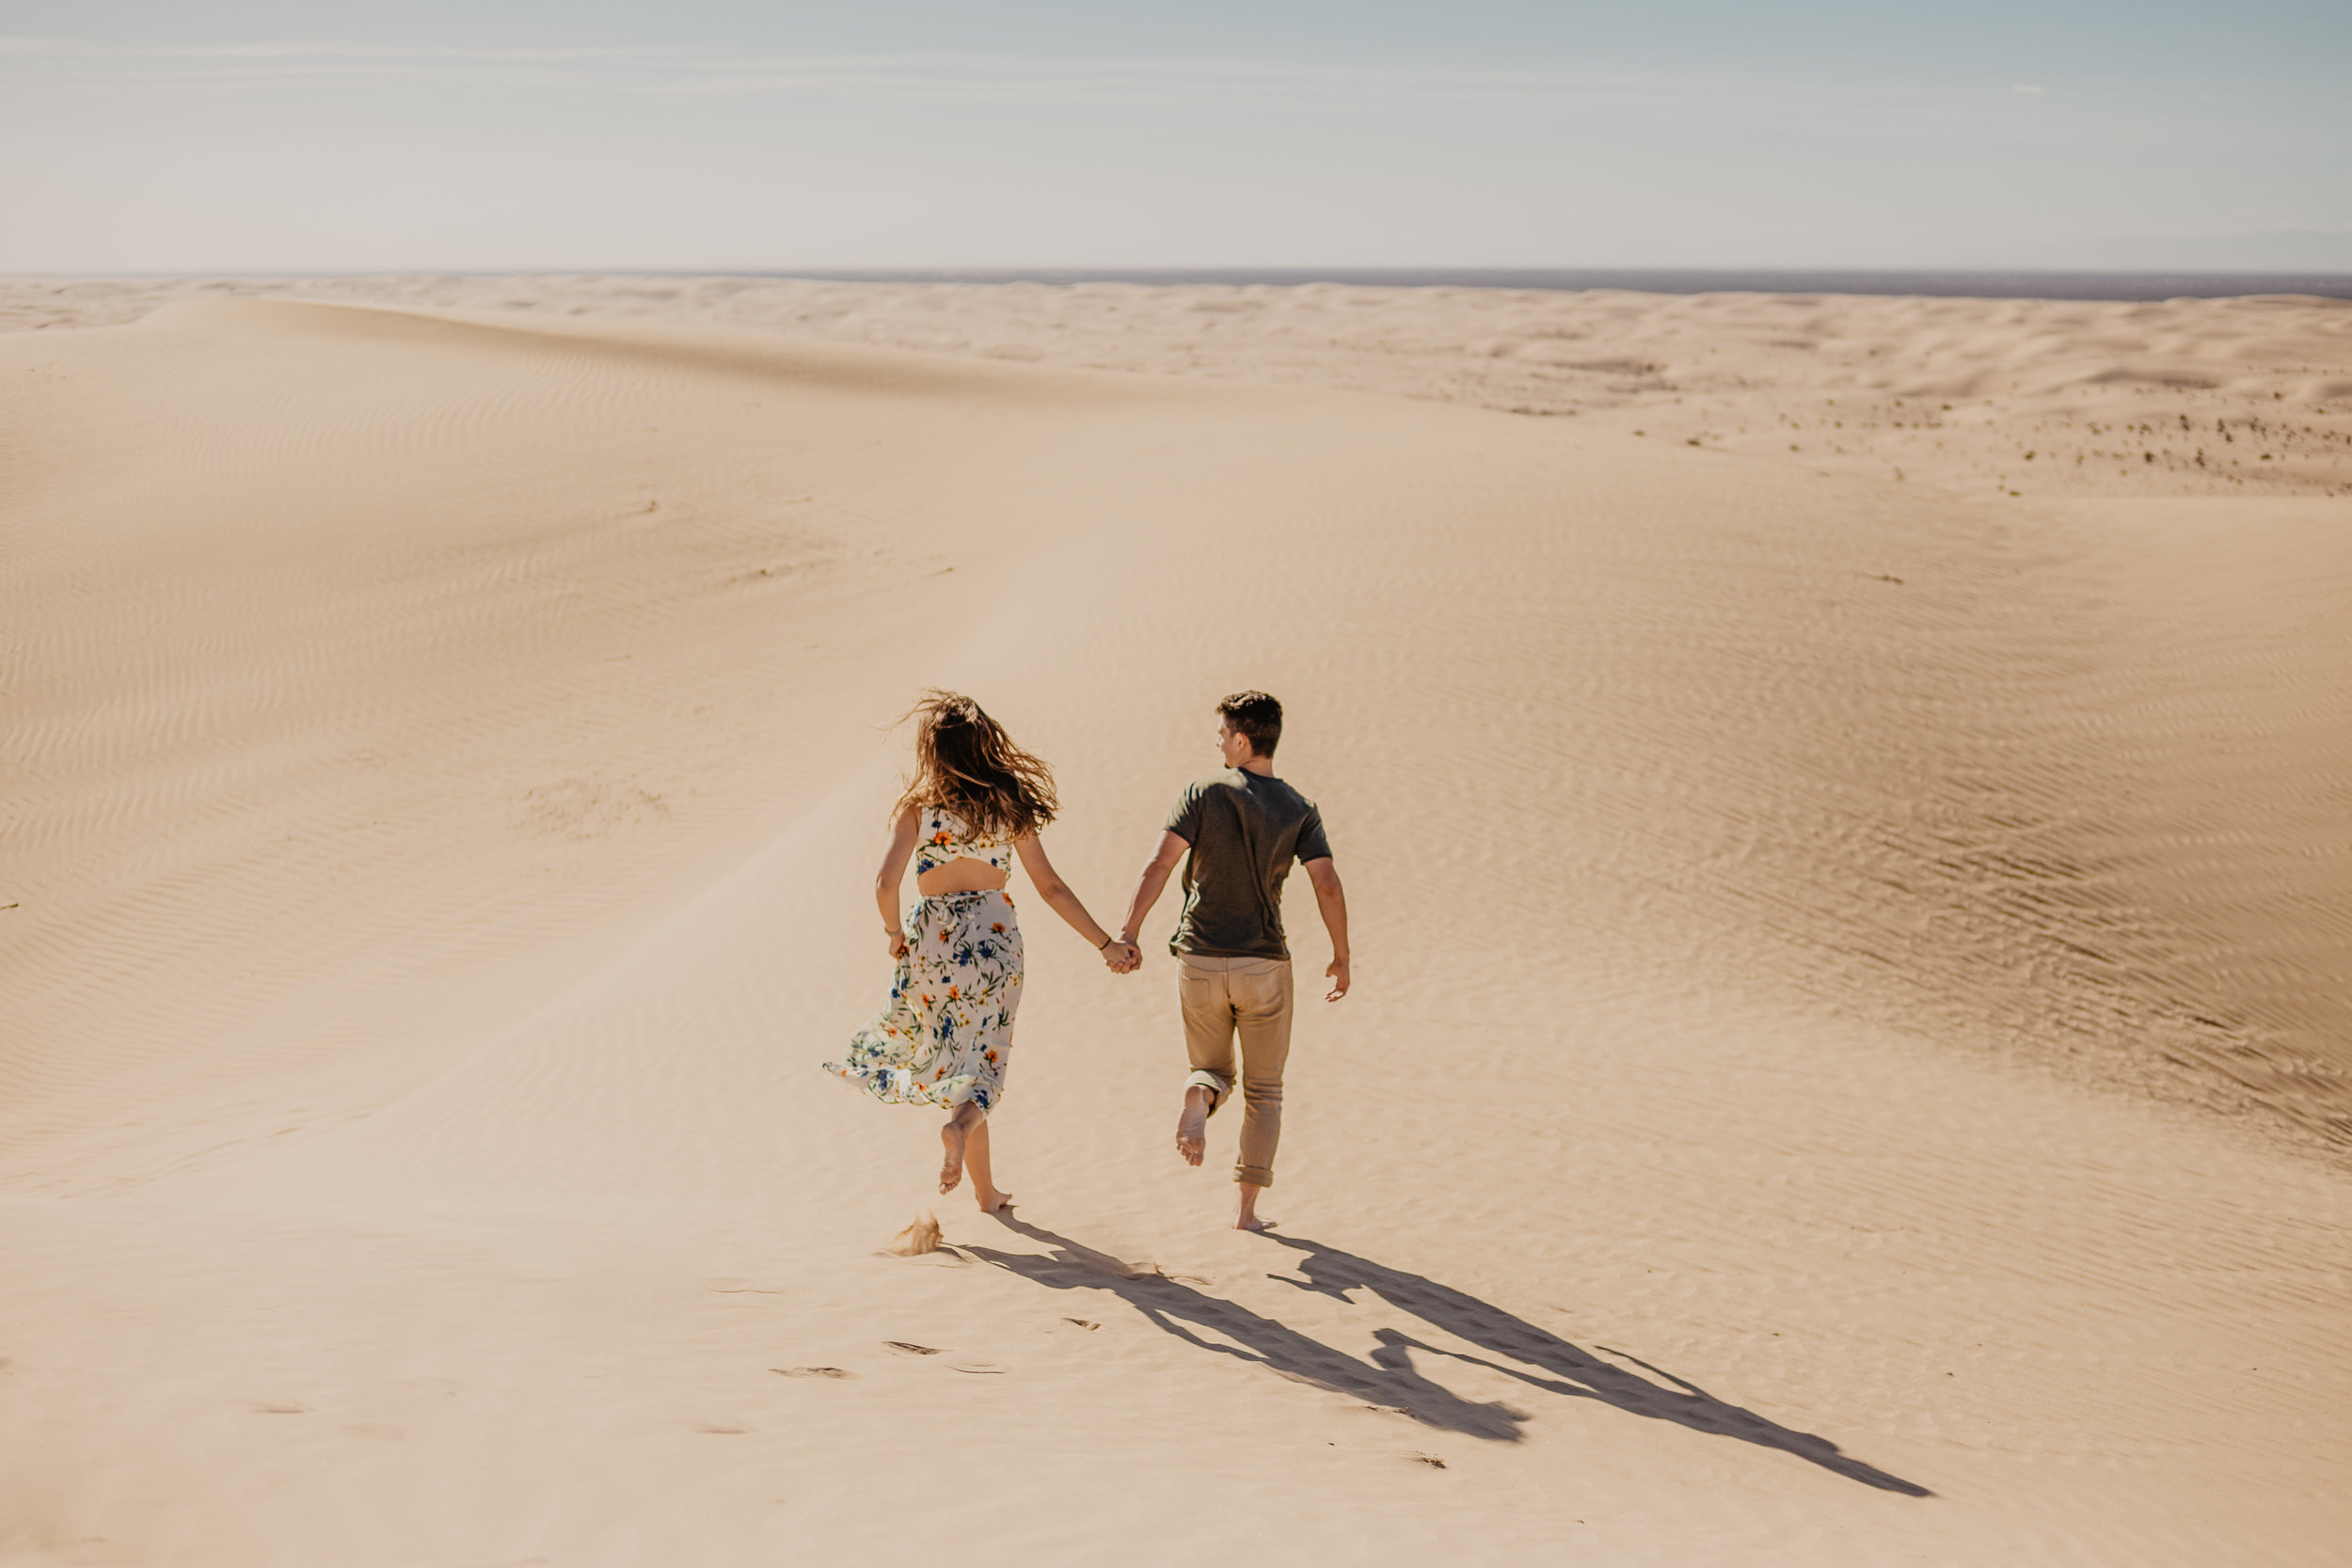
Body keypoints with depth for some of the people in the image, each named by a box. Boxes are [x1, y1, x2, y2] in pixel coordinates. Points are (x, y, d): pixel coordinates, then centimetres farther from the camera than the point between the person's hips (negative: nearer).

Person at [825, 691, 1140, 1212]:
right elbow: (1050, 887, 2)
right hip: (996, 937, 1)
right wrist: (1106, 944, 9)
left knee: (955, 1057, 12)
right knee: (981, 1061, 10)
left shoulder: (918, 806, -6)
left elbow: (886, 883, -16)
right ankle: (962, 1122, -24)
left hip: (935, 940, -1)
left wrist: (893, 931, 4)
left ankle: (987, 1192, 14)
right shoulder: (1009, 806, 1)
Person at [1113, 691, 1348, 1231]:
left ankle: (1198, 1098, -16)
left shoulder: (1203, 794, -4)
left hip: (1200, 961, 0)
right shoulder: (1299, 810, 0)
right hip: (1264, 964, 0)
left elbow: (1160, 863, -13)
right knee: (1263, 1090, 13)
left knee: (1211, 1067, 20)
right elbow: (1328, 887, -7)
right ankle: (1246, 1206, 9)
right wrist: (1341, 957, 4)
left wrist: (1129, 930, -10)